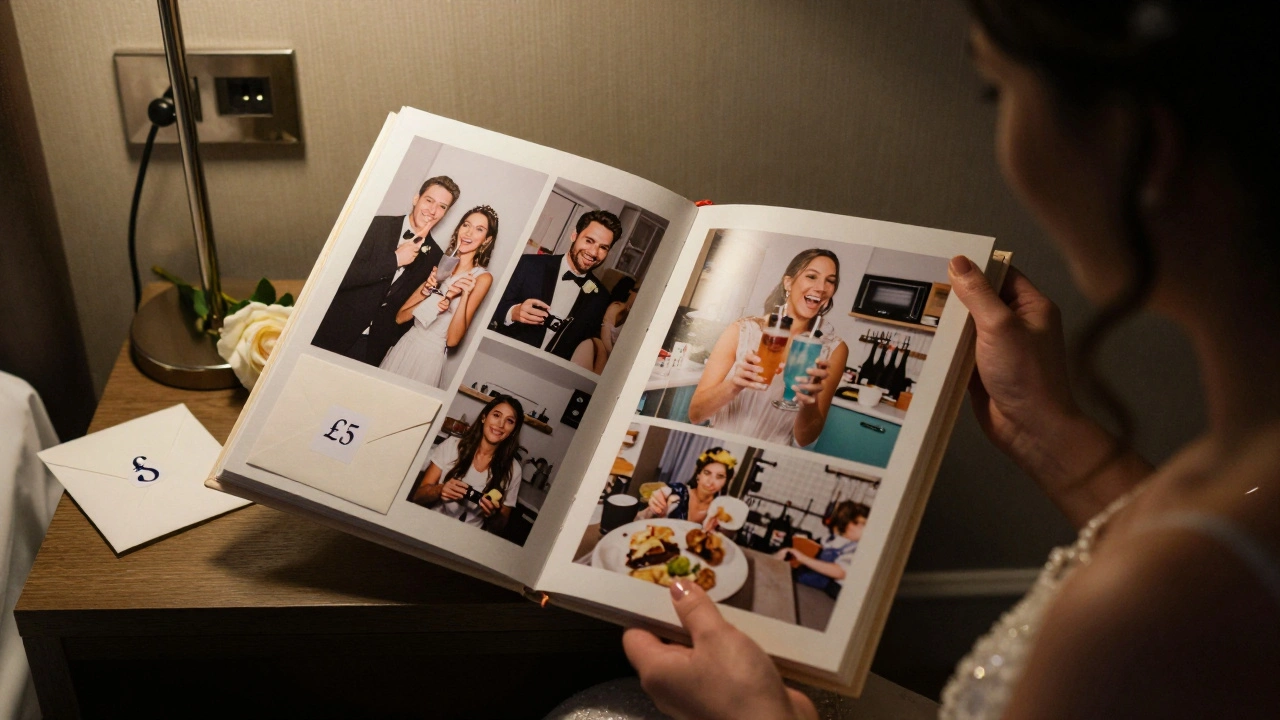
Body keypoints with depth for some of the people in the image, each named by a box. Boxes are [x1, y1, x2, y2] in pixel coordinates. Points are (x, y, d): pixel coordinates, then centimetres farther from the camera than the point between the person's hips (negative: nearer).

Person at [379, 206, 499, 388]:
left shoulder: (482, 277, -7)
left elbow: (453, 339, -13)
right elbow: (399, 317, 0)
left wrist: (465, 295, -22)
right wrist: (426, 293, -16)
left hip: (431, 357, -4)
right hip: (404, 346, 4)